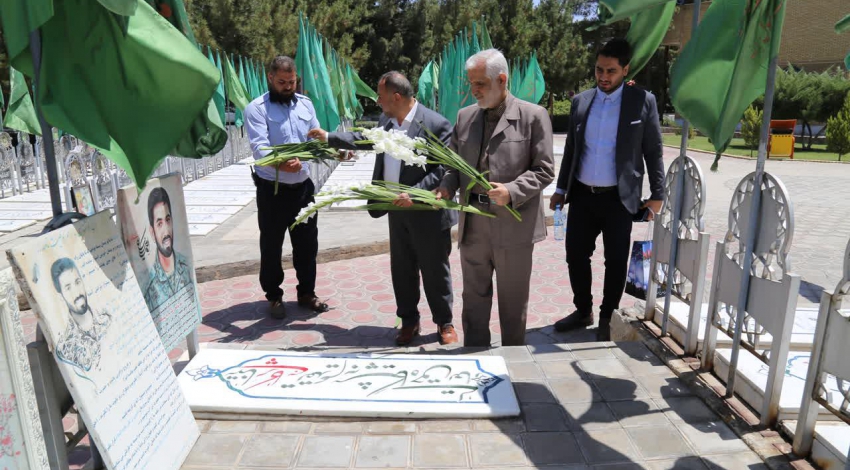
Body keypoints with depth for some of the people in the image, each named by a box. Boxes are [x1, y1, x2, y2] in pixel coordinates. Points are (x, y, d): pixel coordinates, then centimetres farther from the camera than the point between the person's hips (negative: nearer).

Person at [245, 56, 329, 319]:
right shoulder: (256, 108, -10)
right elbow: (259, 148, -22)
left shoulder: (305, 104, 7)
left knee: (307, 242, 13)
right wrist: (281, 164, -42)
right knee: (271, 245, 8)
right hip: (272, 189, -5)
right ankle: (274, 296, 24)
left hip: (303, 186, 5)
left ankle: (306, 292, 30)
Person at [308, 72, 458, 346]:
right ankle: (409, 321, 31)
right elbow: (366, 139, 23)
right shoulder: (386, 119, 3)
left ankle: (444, 323, 26)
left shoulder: (436, 125, -17)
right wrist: (329, 137, 24)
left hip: (428, 213, -6)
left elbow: (444, 170, -18)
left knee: (435, 271, 8)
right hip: (398, 211, 7)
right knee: (402, 270, 15)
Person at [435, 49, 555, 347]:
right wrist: (447, 187, -6)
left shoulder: (533, 116, -5)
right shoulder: (465, 116, 9)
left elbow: (544, 170, -7)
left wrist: (511, 191, -23)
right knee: (474, 298, 16)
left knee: (513, 302, 11)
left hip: (513, 226, -4)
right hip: (472, 225, 4)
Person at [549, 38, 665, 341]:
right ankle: (583, 311, 28)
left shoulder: (643, 101, -3)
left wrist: (657, 194, -2)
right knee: (576, 255, 9)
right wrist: (561, 188, 13)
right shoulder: (581, 101, 7)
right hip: (582, 195, 4)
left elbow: (653, 151, -1)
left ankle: (608, 318, 24)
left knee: (616, 262, 6)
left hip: (618, 198, -3)